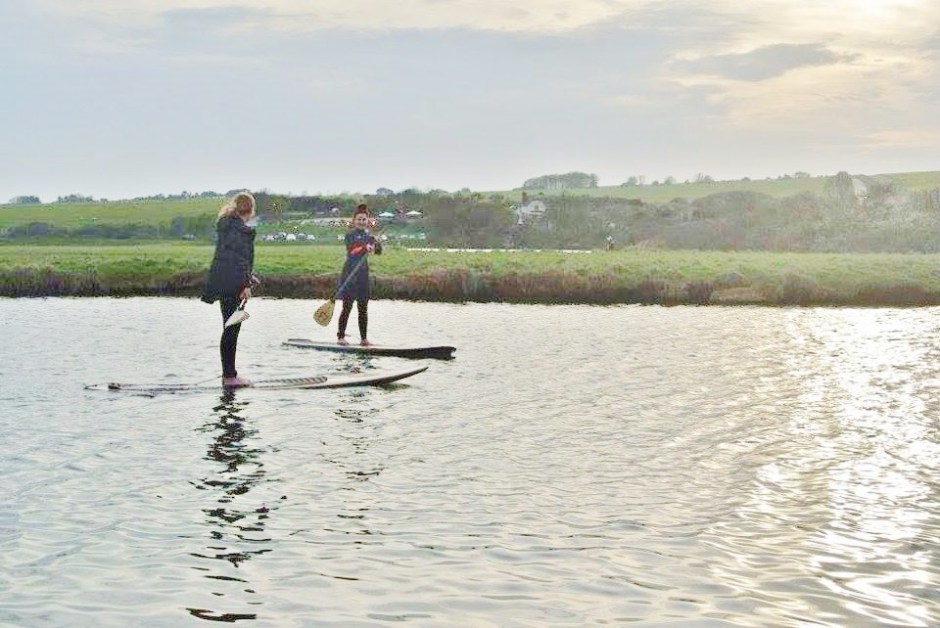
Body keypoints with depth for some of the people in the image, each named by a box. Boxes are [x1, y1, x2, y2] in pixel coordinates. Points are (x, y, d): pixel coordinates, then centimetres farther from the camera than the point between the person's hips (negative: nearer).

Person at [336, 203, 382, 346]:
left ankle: (364, 338, 12)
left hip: (363, 273, 5)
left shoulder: (368, 236, 12)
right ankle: (340, 336, 0)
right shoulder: (350, 235, -3)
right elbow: (351, 250, -22)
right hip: (350, 273, -5)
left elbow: (378, 252, 0)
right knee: (347, 307, -4)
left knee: (363, 308, 7)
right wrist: (365, 247, -38)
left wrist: (377, 243, -21)